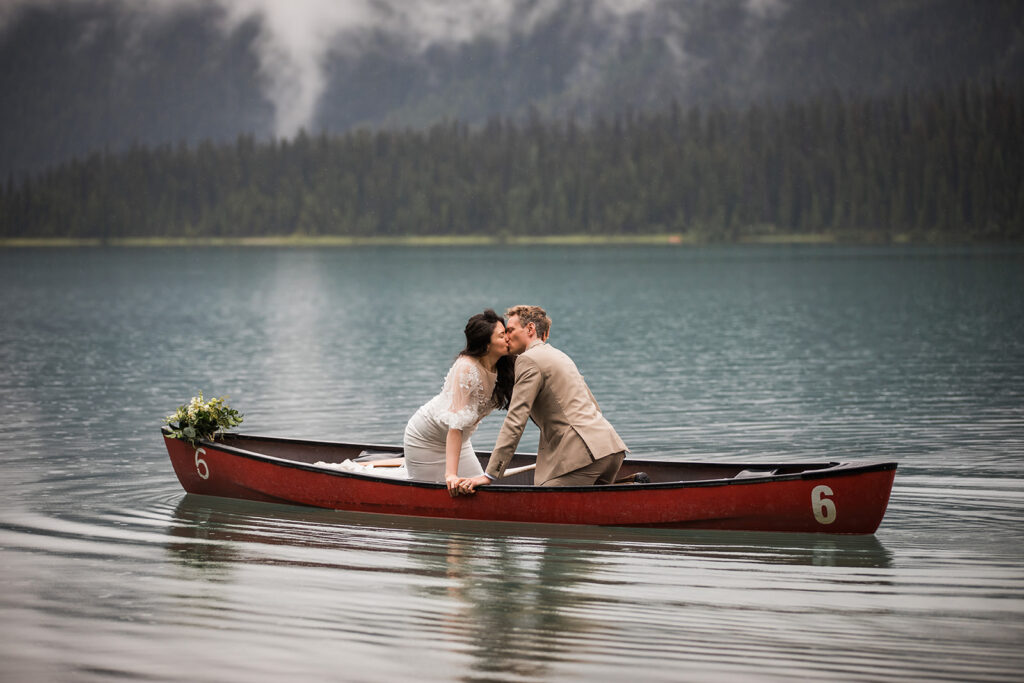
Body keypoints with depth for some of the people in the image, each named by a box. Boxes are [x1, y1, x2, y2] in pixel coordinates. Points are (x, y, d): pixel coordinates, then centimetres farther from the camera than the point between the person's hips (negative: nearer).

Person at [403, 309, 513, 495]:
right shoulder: (466, 368, -32)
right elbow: (456, 424, -35)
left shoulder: (500, 368, -10)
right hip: (426, 438, -8)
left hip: (459, 440, 8)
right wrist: (451, 474, -39)